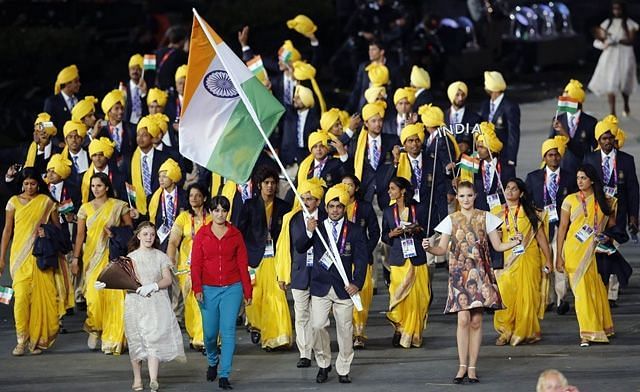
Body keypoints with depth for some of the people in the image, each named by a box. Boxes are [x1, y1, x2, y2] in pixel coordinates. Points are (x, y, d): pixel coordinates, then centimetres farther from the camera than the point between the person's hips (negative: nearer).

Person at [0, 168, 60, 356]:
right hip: (20, 254, 0)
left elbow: (57, 228, 13)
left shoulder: (46, 202, 5)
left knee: (40, 296, -3)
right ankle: (22, 340, -7)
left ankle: (37, 339, 9)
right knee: (21, 296, -11)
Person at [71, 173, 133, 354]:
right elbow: (80, 235, 7)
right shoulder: (86, 208, 8)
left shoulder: (119, 206, 4)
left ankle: (112, 340, 0)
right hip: (92, 256, 1)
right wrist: (75, 259, 2)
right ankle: (94, 329, 12)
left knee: (113, 296, -7)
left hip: (113, 256, -1)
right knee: (94, 293, -12)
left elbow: (130, 228, 10)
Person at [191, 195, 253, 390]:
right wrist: (197, 288, -10)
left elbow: (243, 264, 5)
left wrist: (247, 291, 3)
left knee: (228, 331, -6)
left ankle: (224, 376, -2)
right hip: (209, 289, 0)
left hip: (232, 288, 0)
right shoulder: (202, 234, 3)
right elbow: (196, 263, 1)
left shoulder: (235, 234, 4)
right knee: (210, 332, 5)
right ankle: (213, 361, 37)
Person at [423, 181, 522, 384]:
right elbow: (442, 249, 6)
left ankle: (472, 367, 5)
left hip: (480, 272, 1)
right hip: (459, 273, -1)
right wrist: (429, 248, -15)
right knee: (463, 319, -11)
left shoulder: (485, 218, 7)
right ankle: (462, 366, -5)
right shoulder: (451, 220, 7)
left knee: (476, 320, 0)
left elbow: (498, 246, 8)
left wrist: (515, 243, -10)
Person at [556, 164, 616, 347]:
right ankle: (587, 333, -4)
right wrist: (559, 255, -2)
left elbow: (611, 223, 18)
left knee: (596, 288, 3)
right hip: (574, 249, -2)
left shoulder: (603, 201, 8)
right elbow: (562, 227, 2)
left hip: (595, 250, 2)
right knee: (581, 289, -5)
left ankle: (602, 328, 19)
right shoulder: (570, 200, 2)